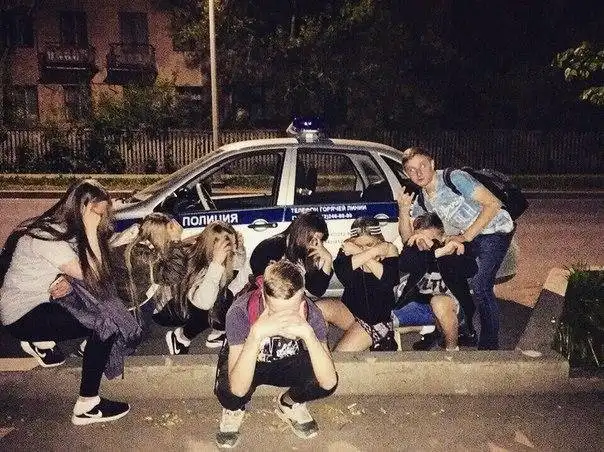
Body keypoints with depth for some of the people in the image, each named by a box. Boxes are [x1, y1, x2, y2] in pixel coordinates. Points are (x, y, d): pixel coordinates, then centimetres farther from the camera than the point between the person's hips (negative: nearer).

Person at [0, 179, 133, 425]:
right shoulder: (47, 236, -25)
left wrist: (68, 281, -18)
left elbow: (87, 272, 3)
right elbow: (91, 275, -25)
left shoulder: (65, 229, 3)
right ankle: (87, 406, -14)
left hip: (42, 302, 9)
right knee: (106, 324, -21)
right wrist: (90, 231, -26)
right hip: (22, 316, -9)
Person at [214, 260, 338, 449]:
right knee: (226, 390, -35)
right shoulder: (240, 312, -35)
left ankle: (288, 403, 8)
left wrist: (308, 333, -50)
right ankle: (234, 409, 5)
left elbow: (329, 382, -35)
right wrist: (256, 334, -54)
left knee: (323, 380, -28)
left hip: (287, 363, 2)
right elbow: (238, 389, -41)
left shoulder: (311, 313, -29)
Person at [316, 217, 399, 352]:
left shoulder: (389, 250, -10)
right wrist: (374, 251, -30)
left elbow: (391, 280, -26)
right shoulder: (348, 248, -9)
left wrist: (360, 254, -28)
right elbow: (342, 275, -27)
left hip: (377, 319, -3)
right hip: (349, 309, 3)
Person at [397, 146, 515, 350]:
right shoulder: (420, 199, 0)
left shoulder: (454, 178, -20)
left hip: (494, 229, -8)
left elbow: (493, 203, -23)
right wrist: (403, 211, -17)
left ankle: (489, 344, -6)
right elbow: (408, 238, 0)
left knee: (479, 284, -21)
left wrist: (465, 236, -24)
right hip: (465, 236, 8)